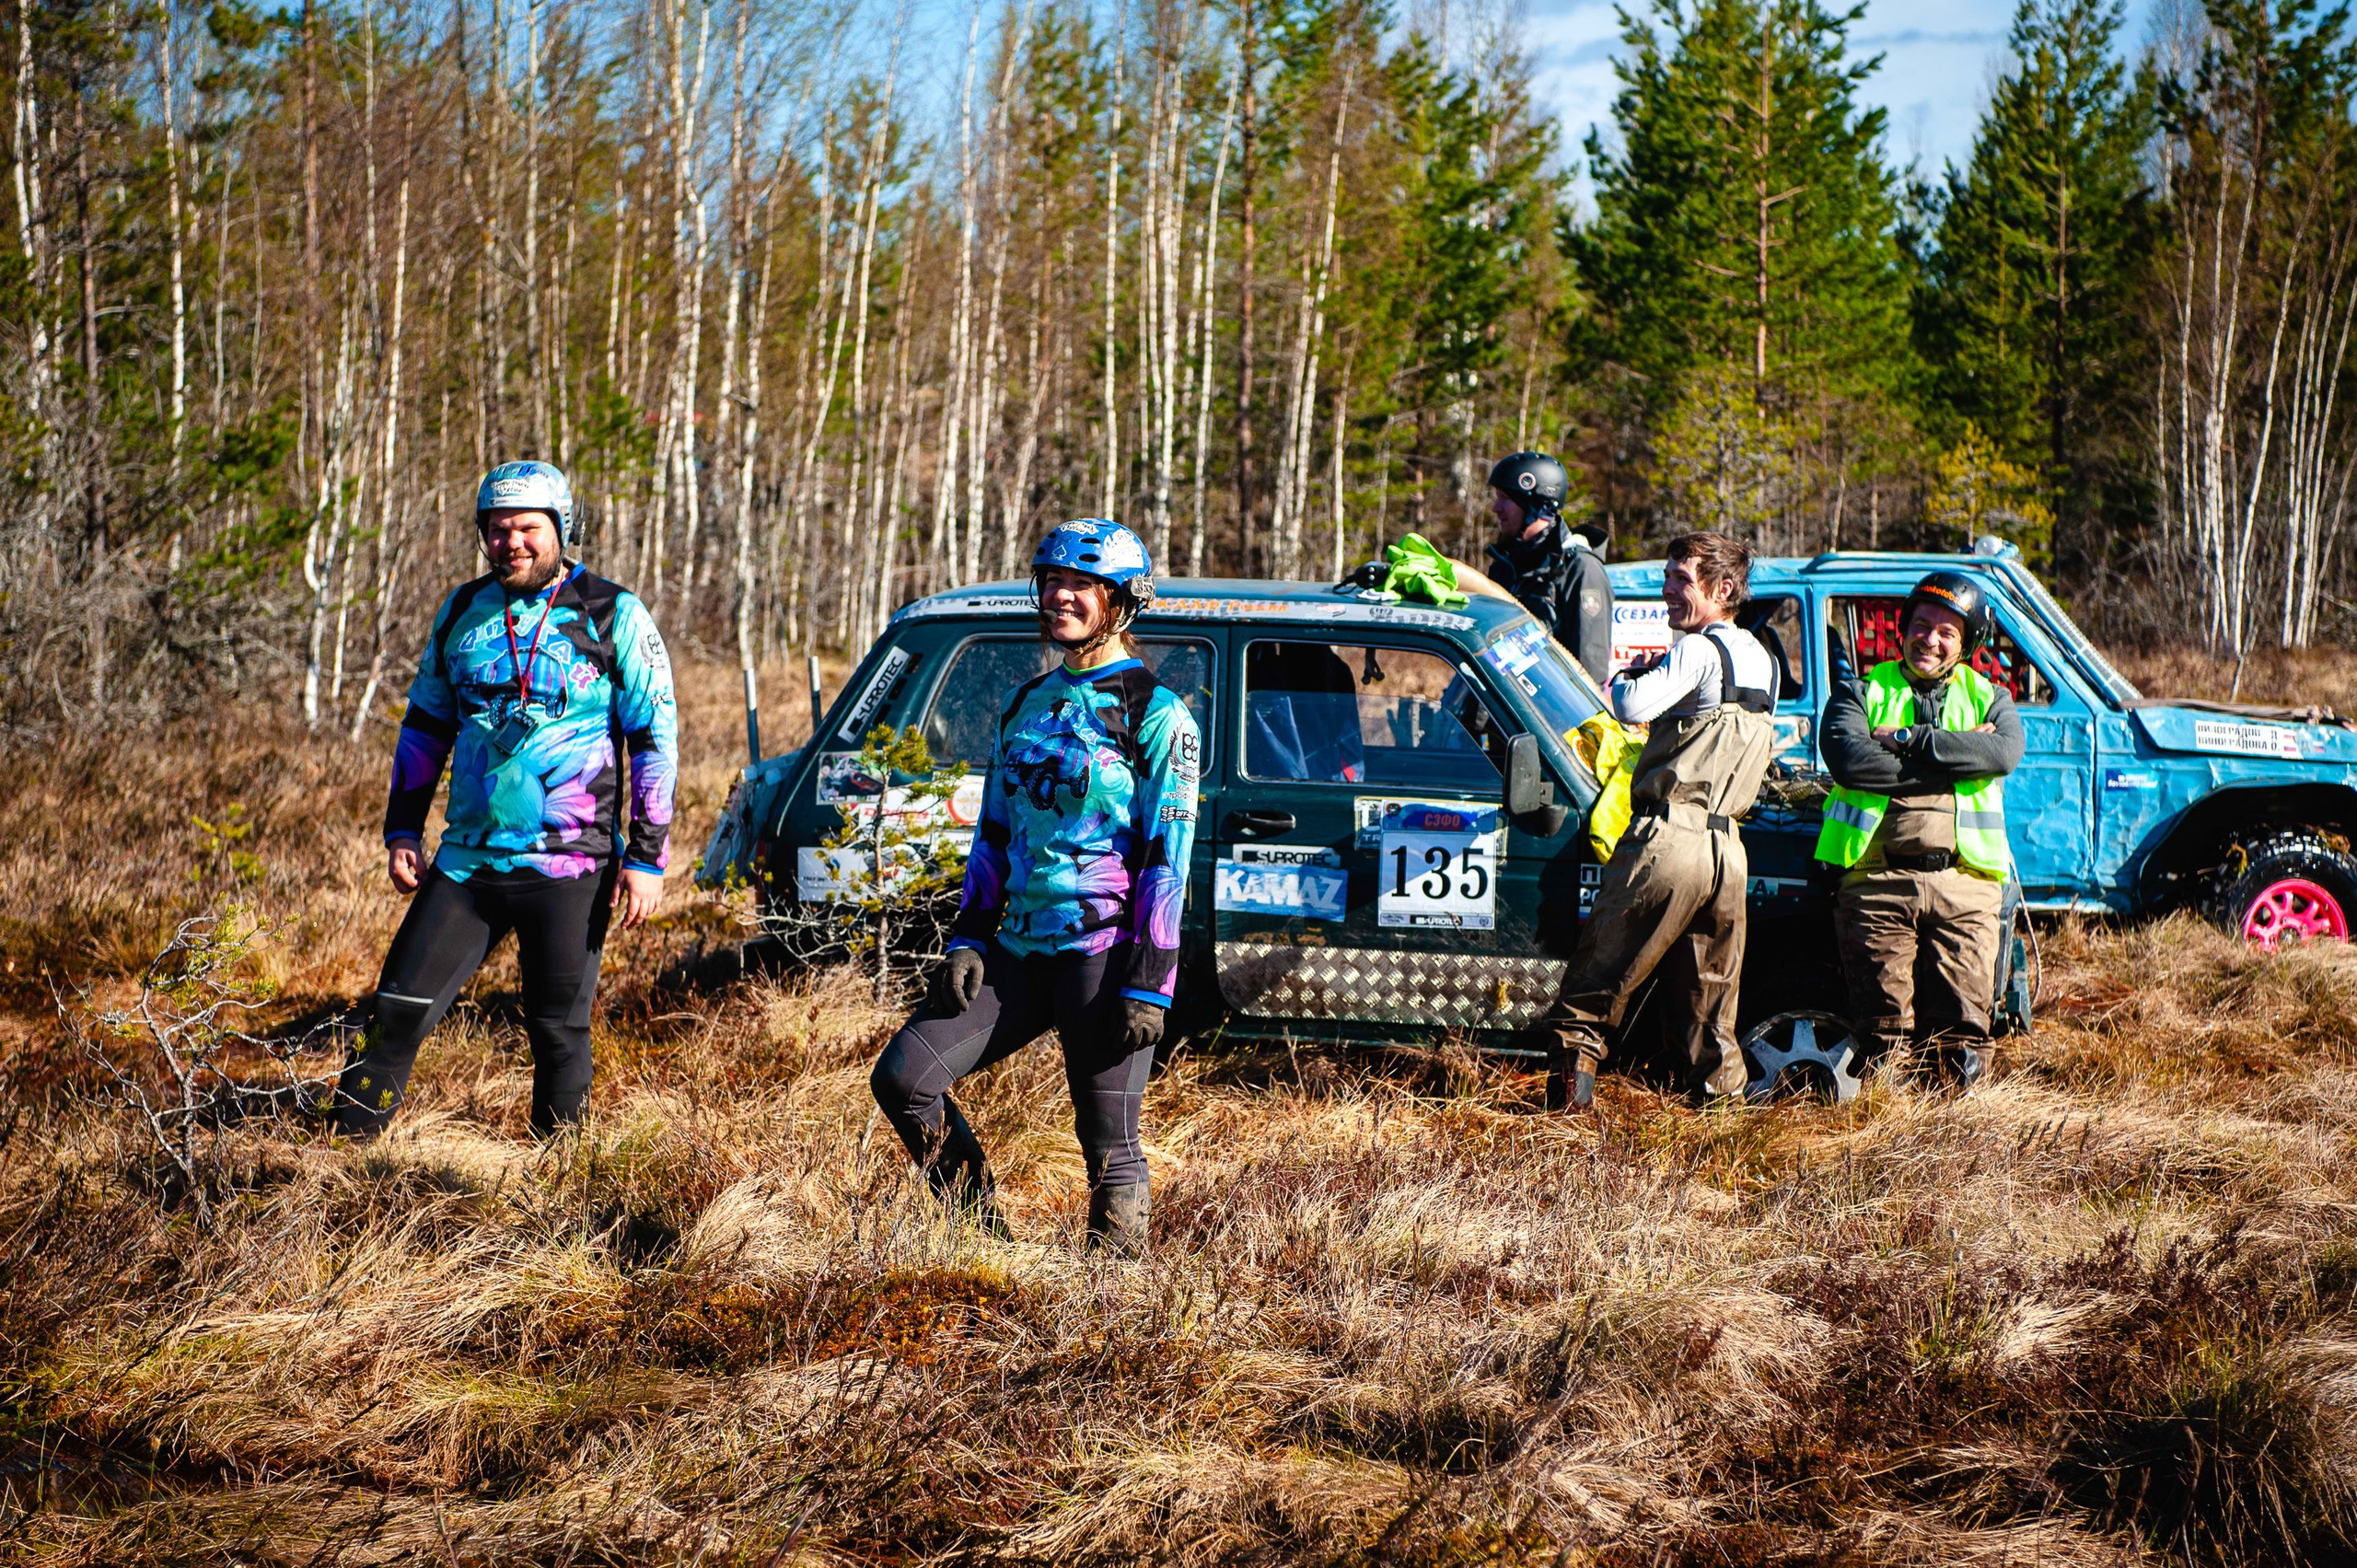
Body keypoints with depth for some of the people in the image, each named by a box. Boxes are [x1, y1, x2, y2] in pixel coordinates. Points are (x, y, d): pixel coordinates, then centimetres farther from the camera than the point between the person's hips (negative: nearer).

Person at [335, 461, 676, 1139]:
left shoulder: (612, 616, -4)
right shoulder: (463, 612, 9)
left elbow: (656, 736, -3)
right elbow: (425, 725, 19)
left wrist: (647, 857, -8)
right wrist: (402, 829, 12)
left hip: (569, 868, -4)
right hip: (467, 859, 4)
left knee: (560, 1032, 1)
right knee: (398, 1012, -1)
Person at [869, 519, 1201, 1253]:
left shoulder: (1157, 716, -5)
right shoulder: (1025, 703, 15)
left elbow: (1168, 857, -9)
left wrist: (1149, 984, -15)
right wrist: (968, 939, 7)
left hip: (1106, 954, -7)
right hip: (1022, 949, 7)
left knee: (1108, 1142, -4)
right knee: (903, 1077, -3)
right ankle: (982, 1240, 9)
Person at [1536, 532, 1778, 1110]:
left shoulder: (1700, 651, -9)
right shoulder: (1763, 662, 17)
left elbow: (1633, 708, -21)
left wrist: (1629, 677, 1)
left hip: (1670, 838, -7)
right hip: (1729, 847, 7)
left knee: (1603, 970, 0)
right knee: (1710, 992, 12)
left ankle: (1574, 1055, -3)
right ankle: (1721, 1091, 10)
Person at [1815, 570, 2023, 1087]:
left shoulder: (1989, 698, 18)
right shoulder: (1860, 693, 14)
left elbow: (2005, 753, -6)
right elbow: (1850, 761, -7)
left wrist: (1907, 739, -8)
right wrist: (1953, 759, -6)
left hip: (1964, 883, 1)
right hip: (1878, 882, -1)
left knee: (1961, 1029, -4)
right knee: (1883, 1029, -5)